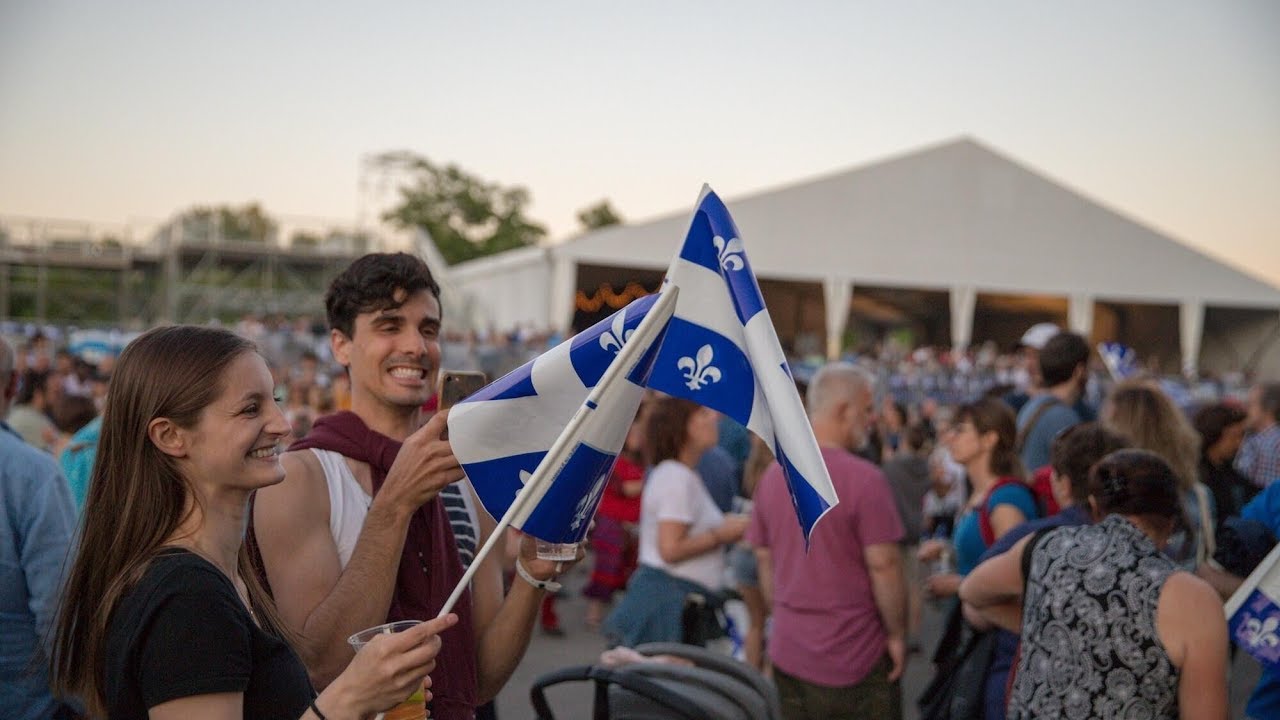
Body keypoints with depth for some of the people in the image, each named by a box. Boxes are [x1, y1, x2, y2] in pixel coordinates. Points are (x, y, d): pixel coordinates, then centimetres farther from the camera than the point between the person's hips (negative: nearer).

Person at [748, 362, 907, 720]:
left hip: (787, 653, 6)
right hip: (854, 657, -6)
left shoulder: (772, 475, 5)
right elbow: (883, 564, -16)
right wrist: (898, 635, -5)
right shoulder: (864, 478, -16)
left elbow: (764, 559, 10)